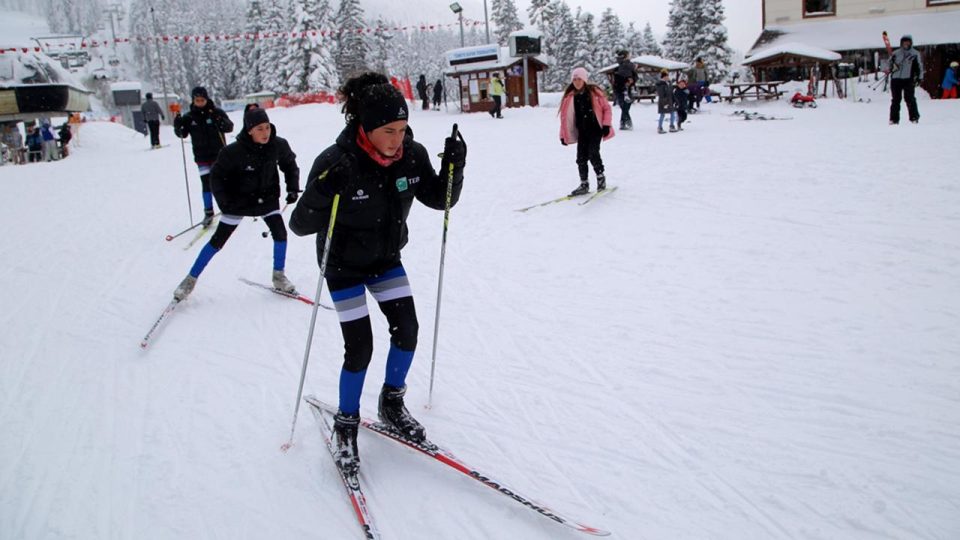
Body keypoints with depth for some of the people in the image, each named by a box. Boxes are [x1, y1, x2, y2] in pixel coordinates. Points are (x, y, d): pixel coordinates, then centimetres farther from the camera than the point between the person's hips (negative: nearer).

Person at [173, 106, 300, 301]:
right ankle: (191, 279, 16)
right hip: (239, 200, -3)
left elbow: (290, 165, 5)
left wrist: (292, 188, -5)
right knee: (218, 240, 2)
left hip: (267, 198, 3)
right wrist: (224, 201, -20)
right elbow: (216, 175, -12)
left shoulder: (279, 145, -15)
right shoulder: (234, 151, -25)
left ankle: (279, 276, 9)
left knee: (280, 233, -12)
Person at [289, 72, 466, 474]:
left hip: (386, 258, 5)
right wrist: (322, 193, -47)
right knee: (360, 347, -6)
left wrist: (454, 166, -23)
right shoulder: (337, 164, -30)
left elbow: (439, 199, -4)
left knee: (407, 329, -1)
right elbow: (300, 225, -27)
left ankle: (392, 404, 24)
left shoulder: (411, 155, -16)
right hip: (344, 264, -5)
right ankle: (346, 425, 17)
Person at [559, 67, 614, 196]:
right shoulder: (570, 97, 4)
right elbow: (565, 116, 6)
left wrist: (606, 125, -8)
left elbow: (607, 108, 1)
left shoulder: (594, 92, -4)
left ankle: (600, 177, 7)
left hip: (595, 129, -4)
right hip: (582, 131, 4)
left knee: (593, 154, -14)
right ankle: (584, 184, 10)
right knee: (581, 158, 1)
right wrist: (563, 135, 3)